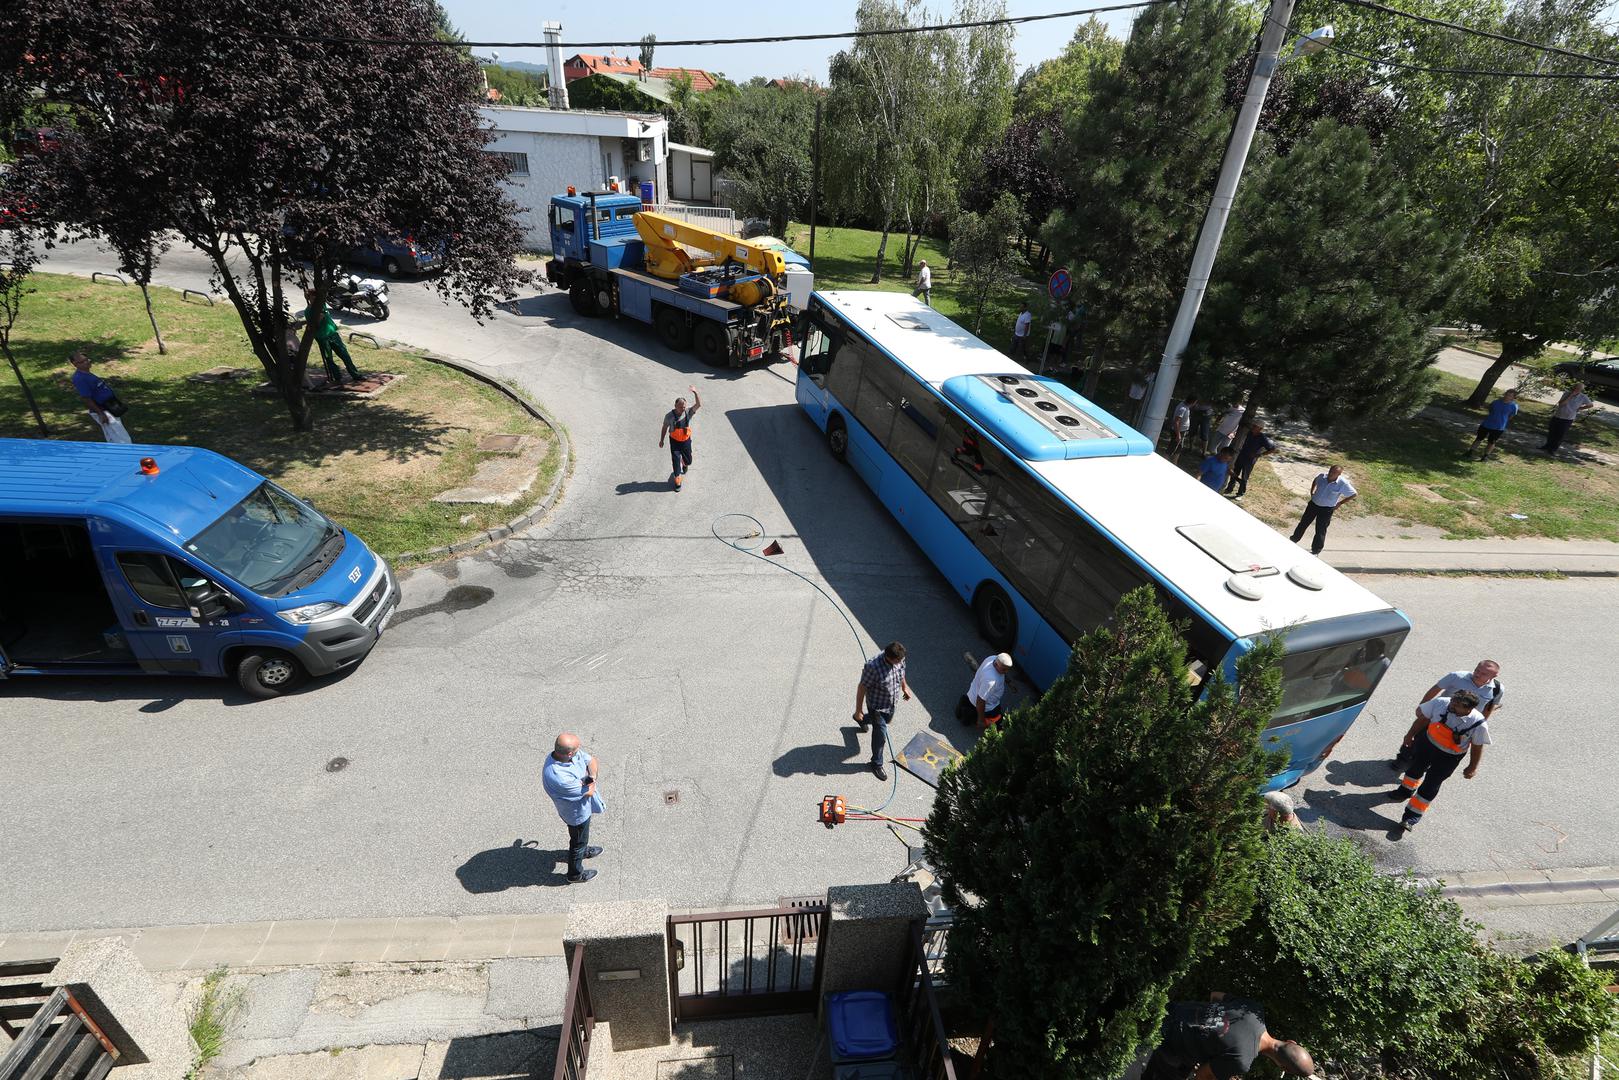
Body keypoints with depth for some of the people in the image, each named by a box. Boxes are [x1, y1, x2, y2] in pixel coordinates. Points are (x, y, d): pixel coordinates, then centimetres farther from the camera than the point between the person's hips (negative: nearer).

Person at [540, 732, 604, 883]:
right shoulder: (557, 777, -45)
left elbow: (591, 760, -9)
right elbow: (588, 792, -32)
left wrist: (592, 776, -26)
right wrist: (591, 783, -13)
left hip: (584, 806, 7)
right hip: (577, 813, -7)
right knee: (578, 841, 21)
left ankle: (583, 850, 63)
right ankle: (575, 874, 46)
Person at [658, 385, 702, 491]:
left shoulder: (688, 412, -14)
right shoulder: (669, 416, -18)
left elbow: (699, 404, -26)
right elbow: (665, 428, -3)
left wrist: (695, 392, -38)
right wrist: (661, 440, 5)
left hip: (686, 441, 2)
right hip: (674, 442, -2)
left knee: (688, 460, 17)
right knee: (676, 461, -1)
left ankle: (685, 465, 56)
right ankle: (677, 481, 16)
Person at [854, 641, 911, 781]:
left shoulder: (899, 658, -20)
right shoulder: (873, 667, -38)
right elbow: (862, 688, -25)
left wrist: (904, 686, 20)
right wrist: (858, 710, -17)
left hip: (891, 702, 7)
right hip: (877, 705, -7)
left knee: (887, 720, 33)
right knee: (880, 736, 5)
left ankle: (861, 719, 62)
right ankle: (877, 764, 32)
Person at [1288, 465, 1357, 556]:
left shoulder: (1343, 484, -20)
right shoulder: (1322, 476, -9)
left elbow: (1354, 494, -9)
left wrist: (1340, 503, -7)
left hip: (1326, 509, -4)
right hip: (1313, 504, 4)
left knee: (1320, 530, 5)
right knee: (1303, 523, 16)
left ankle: (1315, 551, 20)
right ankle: (1294, 540, 36)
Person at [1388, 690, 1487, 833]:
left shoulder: (1479, 724, -30)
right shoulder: (1439, 703, -27)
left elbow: (1477, 746, -11)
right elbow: (1422, 718, -7)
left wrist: (1472, 768, -2)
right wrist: (1410, 735, 5)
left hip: (1448, 757, -3)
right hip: (1427, 743, 3)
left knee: (1431, 785, 3)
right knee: (1416, 768, 26)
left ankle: (1412, 817, 18)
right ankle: (1406, 790, 56)